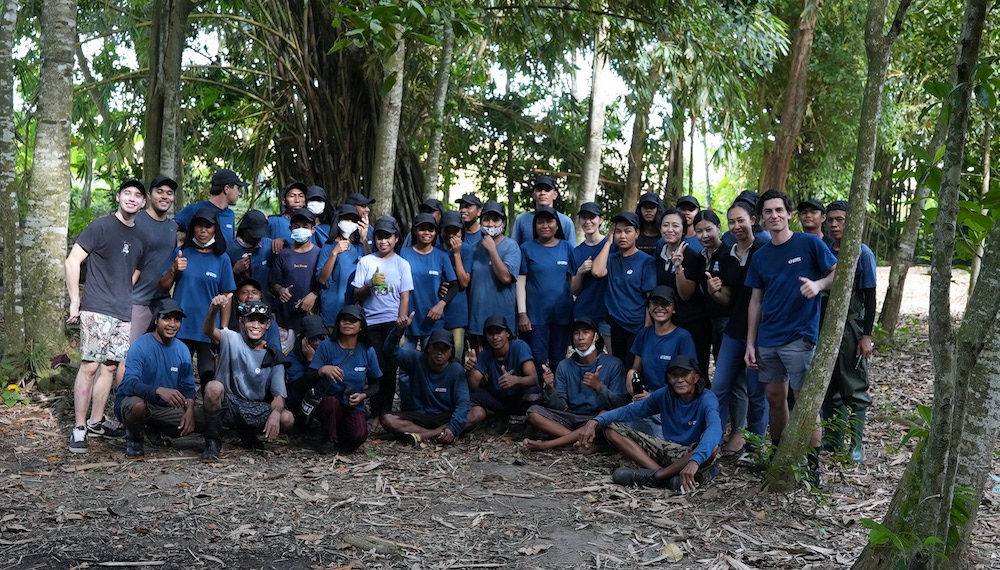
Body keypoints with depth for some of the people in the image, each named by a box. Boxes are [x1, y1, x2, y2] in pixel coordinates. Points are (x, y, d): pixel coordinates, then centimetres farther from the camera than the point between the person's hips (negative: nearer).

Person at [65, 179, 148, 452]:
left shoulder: (140, 237, 15)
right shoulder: (101, 226, -3)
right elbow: (72, 261, -6)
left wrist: (126, 303, 15)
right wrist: (75, 301, -10)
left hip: (123, 314, 6)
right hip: (96, 310, -6)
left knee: (109, 367, 9)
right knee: (90, 366, -9)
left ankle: (95, 422, 20)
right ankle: (79, 428, -4)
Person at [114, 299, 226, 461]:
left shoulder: (182, 350, 4)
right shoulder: (141, 346, -14)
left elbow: (188, 388, 4)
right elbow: (130, 384, -25)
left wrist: (189, 411, -17)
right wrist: (159, 390, -43)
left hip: (167, 408, 4)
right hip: (136, 401, -4)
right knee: (137, 404, -40)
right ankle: (134, 439, -5)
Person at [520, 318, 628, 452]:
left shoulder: (613, 364, -4)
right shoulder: (565, 366, 5)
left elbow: (620, 404, -11)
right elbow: (560, 406, 1)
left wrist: (599, 386, -28)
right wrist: (549, 388, -19)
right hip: (570, 417, 3)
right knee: (534, 412, -18)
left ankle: (546, 445, -30)